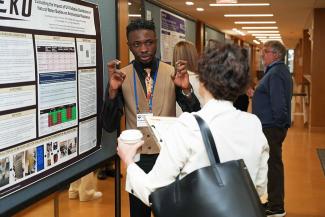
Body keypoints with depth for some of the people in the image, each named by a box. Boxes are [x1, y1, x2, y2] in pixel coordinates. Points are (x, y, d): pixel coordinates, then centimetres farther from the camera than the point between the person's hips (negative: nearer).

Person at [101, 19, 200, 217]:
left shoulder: (173, 74, -4)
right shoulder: (121, 76, -4)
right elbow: (109, 126, -8)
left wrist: (186, 89, -26)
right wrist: (113, 90, -24)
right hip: (137, 158, 0)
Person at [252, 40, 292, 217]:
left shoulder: (276, 74, -19)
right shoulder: (278, 71, 15)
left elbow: (278, 103, -24)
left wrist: (279, 122, -14)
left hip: (271, 127, -11)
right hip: (273, 126, 11)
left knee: (273, 165, -3)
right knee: (274, 164, 18)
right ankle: (275, 201, 30)